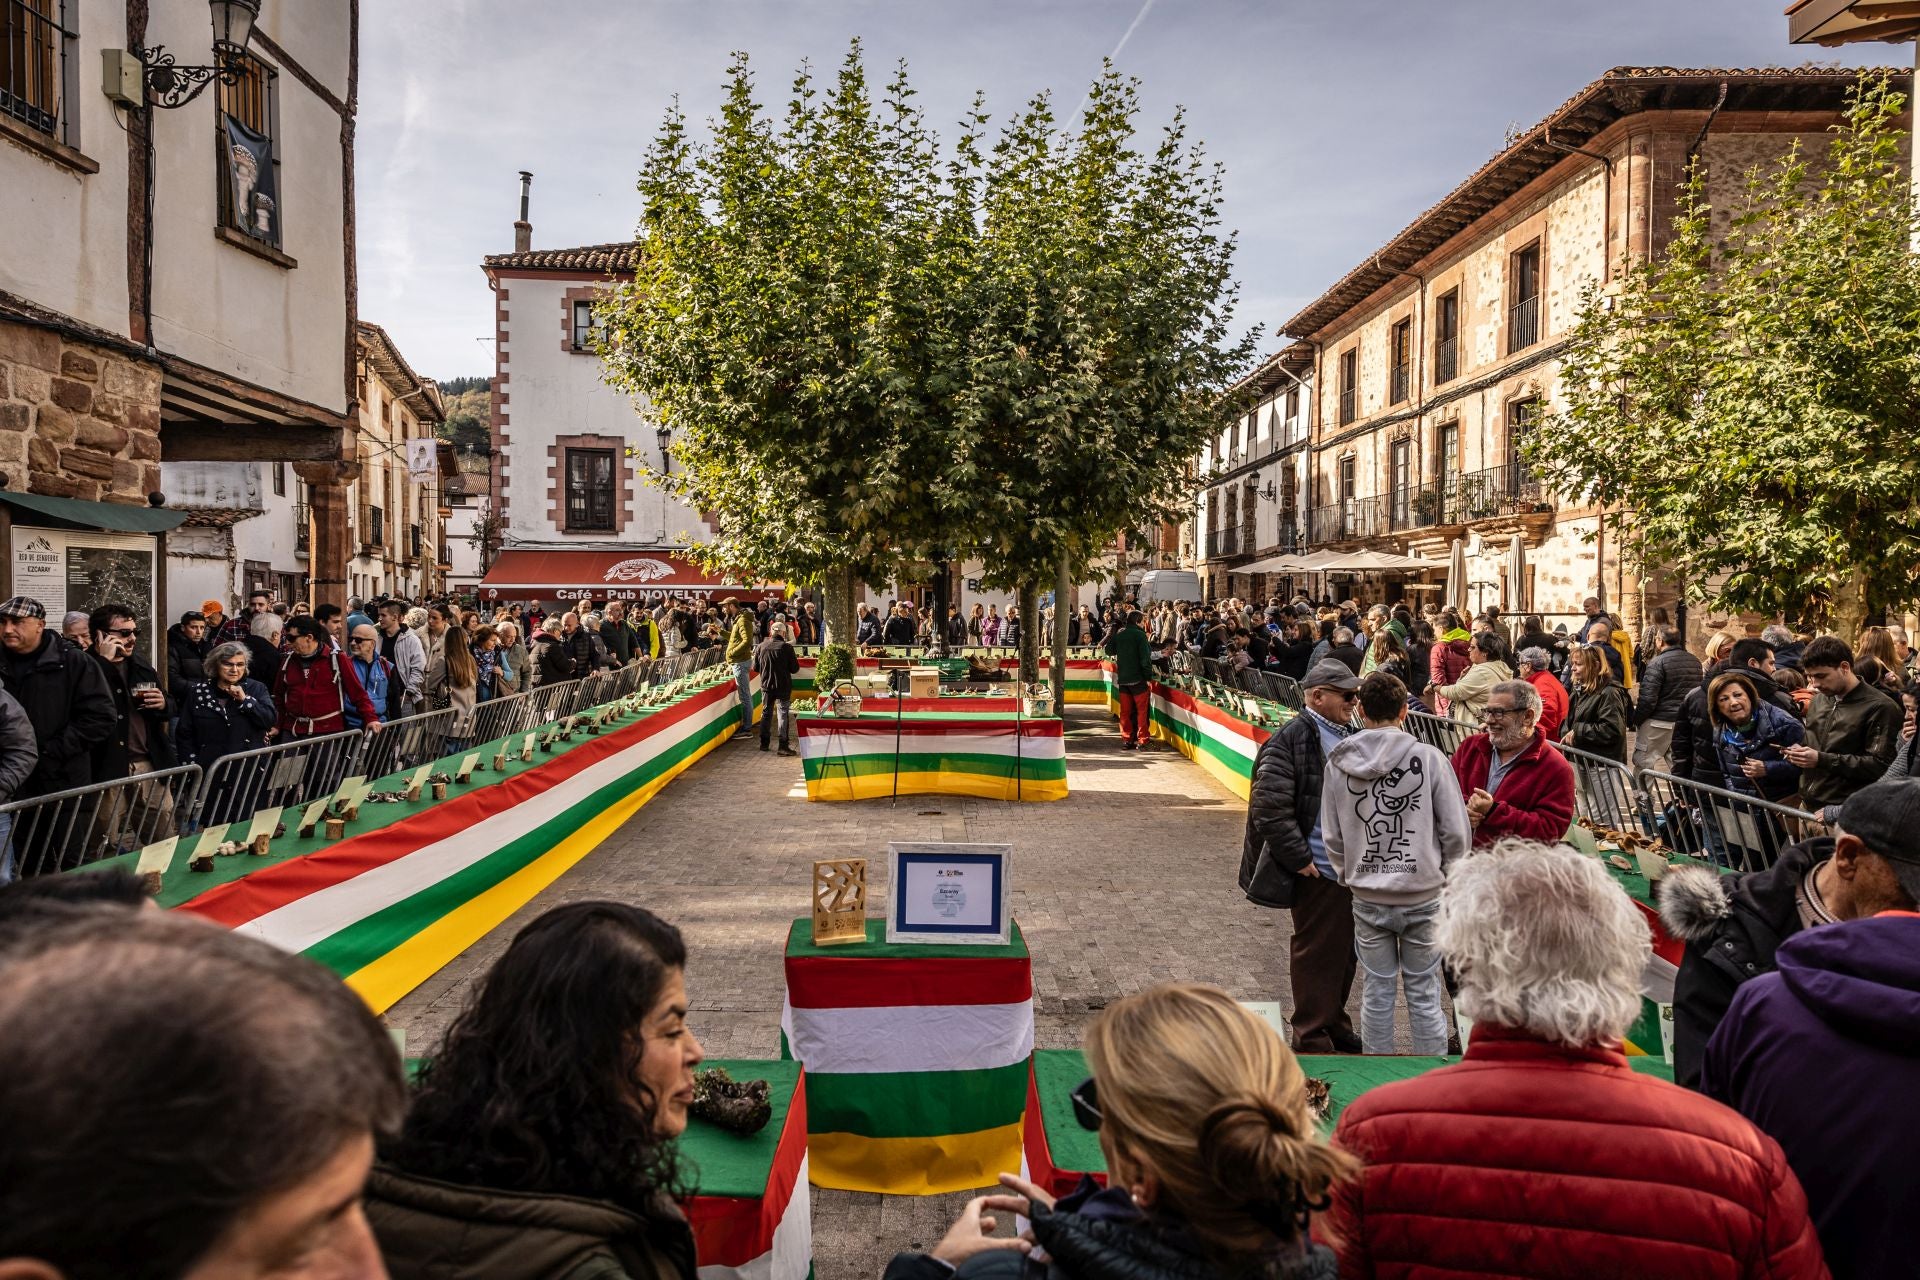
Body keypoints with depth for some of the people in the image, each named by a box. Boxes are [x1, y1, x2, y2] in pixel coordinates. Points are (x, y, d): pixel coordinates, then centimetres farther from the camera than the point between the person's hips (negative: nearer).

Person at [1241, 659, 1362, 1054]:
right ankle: (1312, 1040, 16)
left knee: (1346, 951, 18)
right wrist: (1300, 860, -17)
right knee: (1316, 953, 3)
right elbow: (1270, 809, -20)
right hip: (1319, 872, -8)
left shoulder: (1349, 736, 12)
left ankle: (1336, 1026, 34)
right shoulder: (1290, 740, -15)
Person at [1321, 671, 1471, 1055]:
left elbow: (1332, 837, 1)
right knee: (1424, 993, 10)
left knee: (1377, 990, 13)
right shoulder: (1429, 757, -12)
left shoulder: (1338, 762, -5)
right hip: (1423, 895, -2)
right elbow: (1457, 832, -7)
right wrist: (1445, 876, 10)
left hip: (1367, 898, 2)